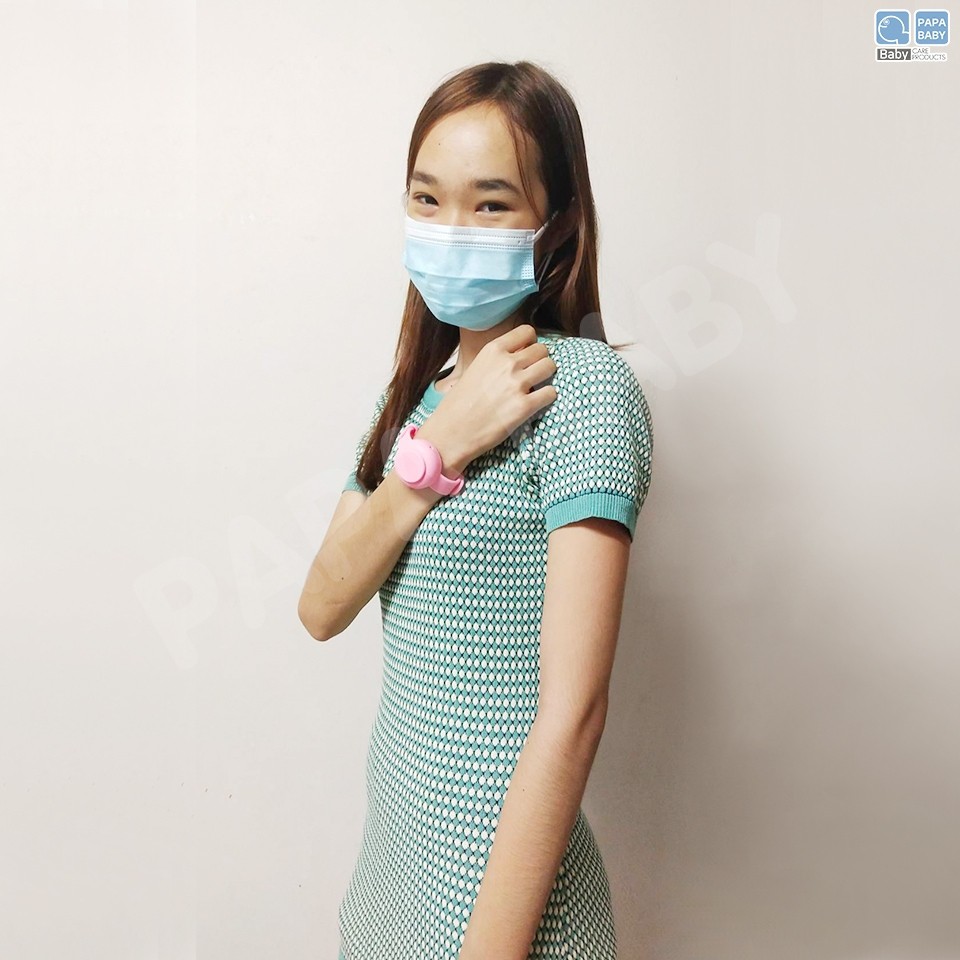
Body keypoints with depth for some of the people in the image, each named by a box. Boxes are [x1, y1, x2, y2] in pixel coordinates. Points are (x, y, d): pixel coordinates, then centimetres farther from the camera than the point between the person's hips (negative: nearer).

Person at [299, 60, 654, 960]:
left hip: (500, 876, -7)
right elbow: (321, 609, -5)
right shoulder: (415, 392, 6)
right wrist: (436, 450, -17)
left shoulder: (584, 385, -17)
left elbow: (572, 715, -22)